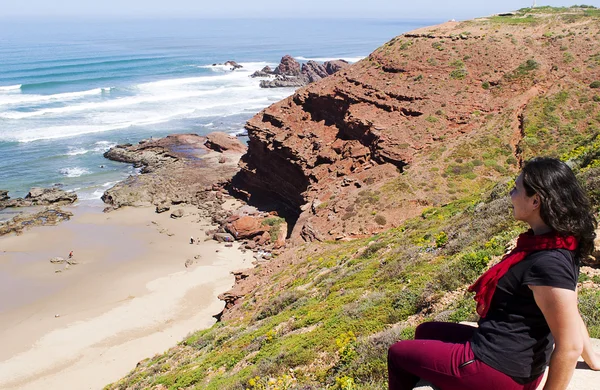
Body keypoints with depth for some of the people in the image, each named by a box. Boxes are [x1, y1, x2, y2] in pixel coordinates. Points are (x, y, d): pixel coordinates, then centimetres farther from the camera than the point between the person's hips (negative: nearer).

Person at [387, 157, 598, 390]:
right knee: (425, 332, 27)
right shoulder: (558, 246, -1)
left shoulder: (548, 264, -30)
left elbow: (570, 346, -26)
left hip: (498, 370, -9)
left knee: (398, 354, 8)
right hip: (512, 359, 9)